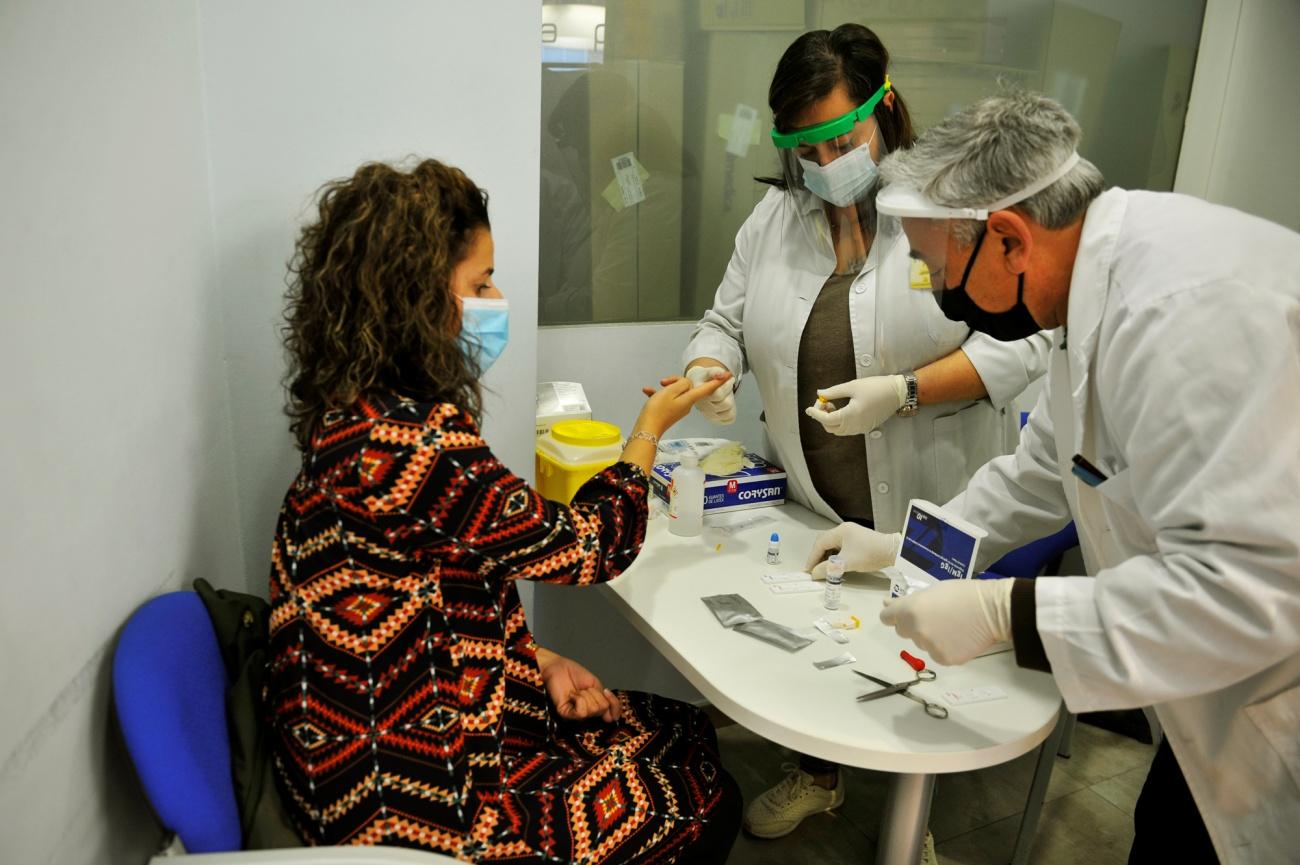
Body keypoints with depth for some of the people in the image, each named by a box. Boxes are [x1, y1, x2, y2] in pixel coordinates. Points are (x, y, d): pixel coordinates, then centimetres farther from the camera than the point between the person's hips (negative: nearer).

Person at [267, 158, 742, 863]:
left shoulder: (367, 412, 3)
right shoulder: (398, 442, -29)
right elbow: (579, 546, -19)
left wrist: (536, 661, 0)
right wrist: (649, 432, -4)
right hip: (409, 796, -9)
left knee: (687, 731, 13)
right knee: (706, 803, 2)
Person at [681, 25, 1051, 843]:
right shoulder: (774, 216, 4)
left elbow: (1019, 342, -14)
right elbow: (727, 322, 9)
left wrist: (903, 393, -25)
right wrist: (710, 371, -13)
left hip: (931, 507, -4)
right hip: (815, 507, 4)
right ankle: (819, 773, 45)